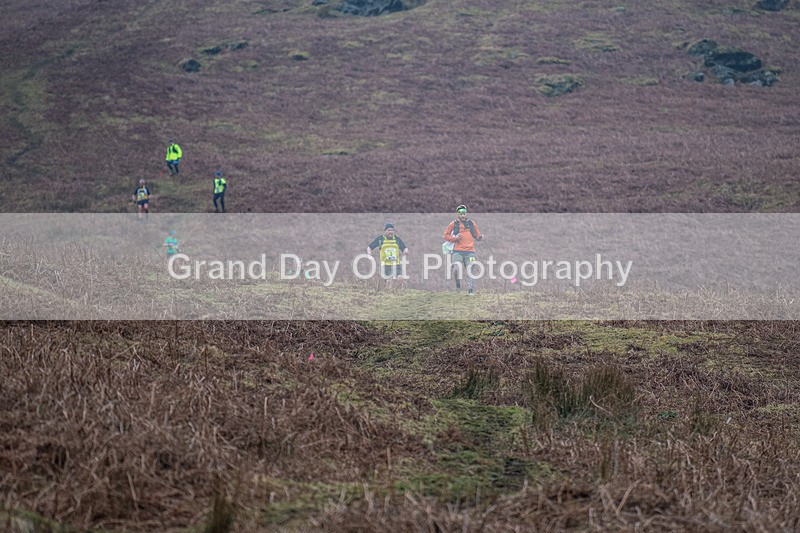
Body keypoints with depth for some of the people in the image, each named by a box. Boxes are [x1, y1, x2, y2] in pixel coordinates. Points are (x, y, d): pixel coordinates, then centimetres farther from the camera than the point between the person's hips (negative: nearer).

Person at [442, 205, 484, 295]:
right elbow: (446, 236, 9)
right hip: (457, 252, -2)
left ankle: (470, 290, 0)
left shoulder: (472, 223, 15)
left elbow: (476, 235, 24)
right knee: (457, 267, -23)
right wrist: (454, 238, -8)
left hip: (470, 252, 2)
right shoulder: (453, 224, 8)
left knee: (470, 271, -4)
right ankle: (458, 284, 3)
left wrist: (480, 237, 1)